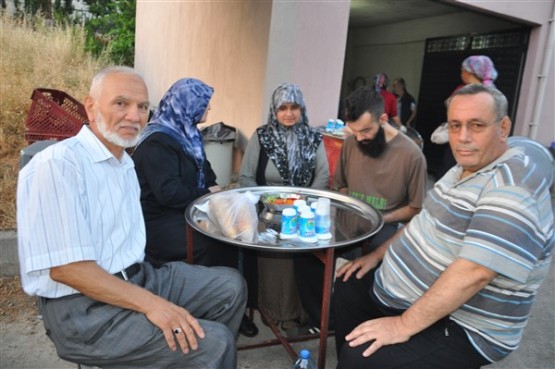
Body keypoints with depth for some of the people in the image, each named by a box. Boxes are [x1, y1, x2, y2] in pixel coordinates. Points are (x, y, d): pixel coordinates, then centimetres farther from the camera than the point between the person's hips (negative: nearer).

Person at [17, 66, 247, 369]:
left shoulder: (124, 163, 14)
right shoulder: (57, 164, -17)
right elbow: (65, 267, -23)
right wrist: (150, 304, -24)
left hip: (137, 278, 9)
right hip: (84, 308, -9)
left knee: (231, 286, 5)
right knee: (213, 343, -20)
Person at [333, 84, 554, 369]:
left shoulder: (512, 189, -26)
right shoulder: (466, 169, 5)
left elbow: (472, 274, -33)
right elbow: (426, 222, 16)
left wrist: (404, 325, -28)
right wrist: (377, 255, 11)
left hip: (457, 330, -9)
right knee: (348, 286, 20)